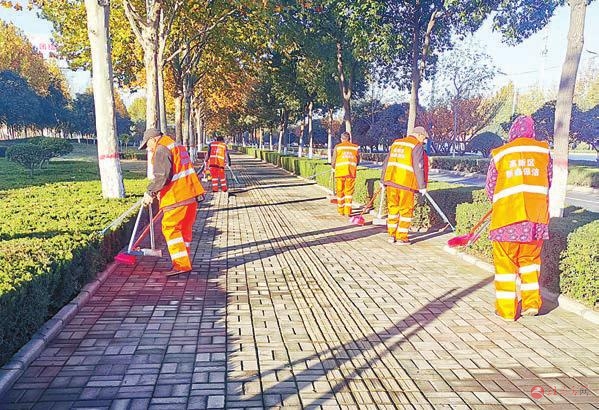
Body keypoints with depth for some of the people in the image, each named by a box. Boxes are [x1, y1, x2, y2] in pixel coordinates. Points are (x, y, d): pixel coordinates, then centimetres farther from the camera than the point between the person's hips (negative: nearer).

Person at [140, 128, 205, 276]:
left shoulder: (162, 150, -8)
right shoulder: (178, 147, 22)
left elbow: (161, 176, -18)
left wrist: (150, 192, -9)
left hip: (178, 197, -9)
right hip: (191, 195, 9)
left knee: (170, 228, -5)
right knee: (184, 229, 16)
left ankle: (181, 265, -9)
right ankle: (184, 262, 24)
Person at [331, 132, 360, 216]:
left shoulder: (337, 147, 2)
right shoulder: (355, 147, 9)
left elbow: (333, 161, 2)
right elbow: (358, 161, 14)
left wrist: (334, 167, 22)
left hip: (340, 172, -1)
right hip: (351, 172, 1)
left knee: (340, 191, 10)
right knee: (349, 192, 6)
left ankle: (341, 210, 17)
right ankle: (347, 211, 0)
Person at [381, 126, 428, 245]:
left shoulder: (396, 143, 15)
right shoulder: (417, 146, -5)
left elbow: (386, 163, 17)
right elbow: (418, 168, -10)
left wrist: (383, 180, 23)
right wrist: (422, 186, -4)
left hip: (391, 180, 6)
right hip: (406, 182, -6)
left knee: (393, 207, 15)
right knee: (406, 210, 5)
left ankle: (391, 235, 19)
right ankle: (401, 237, 8)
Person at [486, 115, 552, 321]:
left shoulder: (499, 154, 0)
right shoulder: (543, 151, 5)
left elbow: (490, 189, 6)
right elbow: (548, 183, 13)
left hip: (506, 215, -2)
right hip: (536, 215, 2)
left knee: (505, 262, 7)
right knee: (530, 258, 20)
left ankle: (506, 309, 11)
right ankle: (532, 303, 19)